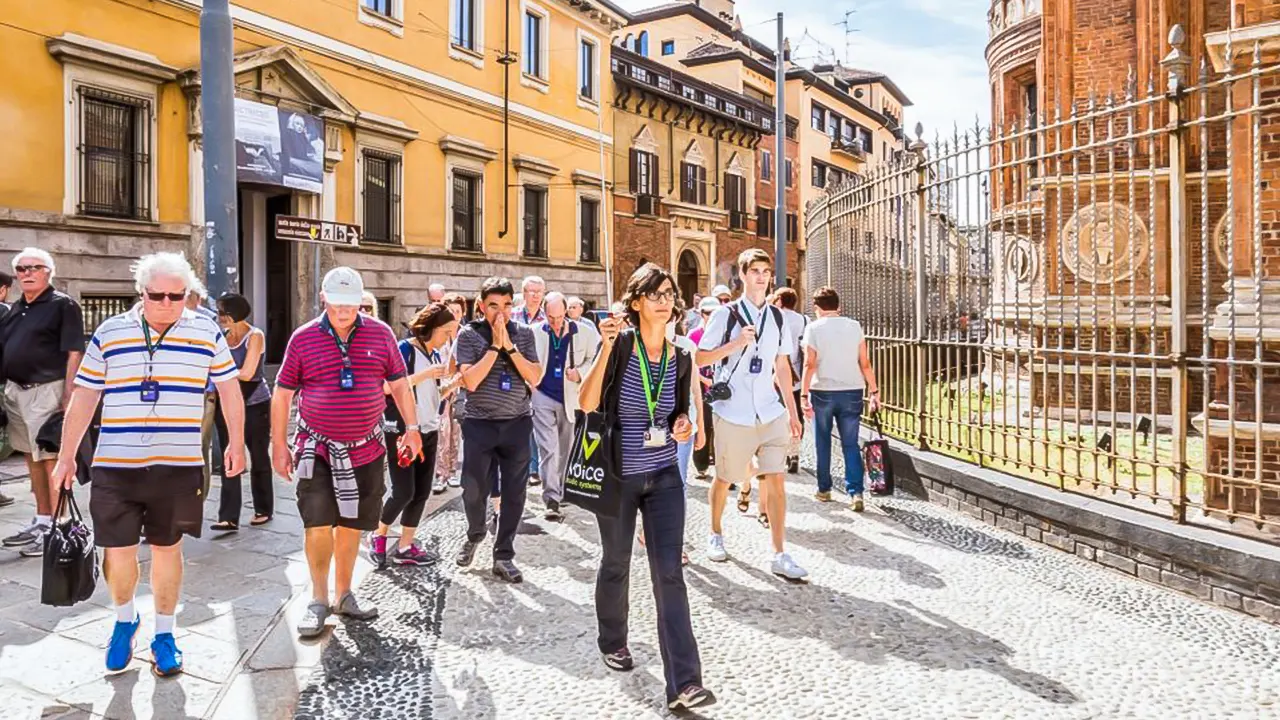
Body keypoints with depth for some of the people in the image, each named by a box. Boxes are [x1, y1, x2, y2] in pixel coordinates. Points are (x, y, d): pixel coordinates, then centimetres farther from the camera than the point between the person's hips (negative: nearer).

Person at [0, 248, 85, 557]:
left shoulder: (63, 305, -6)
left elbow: (74, 353, -12)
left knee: (52, 459, -4)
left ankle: (58, 527, 2)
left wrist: (68, 396, -18)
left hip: (45, 391, -8)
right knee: (32, 458, 14)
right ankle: (42, 521, 24)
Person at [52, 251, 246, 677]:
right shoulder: (109, 334, 2)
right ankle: (125, 619, 33)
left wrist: (236, 443, 5)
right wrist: (66, 456, 6)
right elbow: (83, 398, 7)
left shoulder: (206, 333, 1)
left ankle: (164, 634, 26)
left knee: (166, 547, 10)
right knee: (117, 550, 3)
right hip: (115, 466, 1)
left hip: (178, 467, -1)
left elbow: (229, 388, 8)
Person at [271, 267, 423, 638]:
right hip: (317, 449, -2)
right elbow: (282, 394, 1)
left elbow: (399, 385, 8)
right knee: (318, 524, -6)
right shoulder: (303, 338, -4)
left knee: (351, 525, 12)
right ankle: (319, 600, 12)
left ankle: (343, 594, 28)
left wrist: (412, 428, 3)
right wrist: (279, 445, 0)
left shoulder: (380, 334, 0)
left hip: (366, 449, 2)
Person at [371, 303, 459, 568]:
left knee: (422, 492, 5)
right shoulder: (405, 350, -10)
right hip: (402, 431, -7)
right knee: (404, 491, -6)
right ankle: (379, 535, 19)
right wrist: (424, 375, -24)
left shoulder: (436, 355, 12)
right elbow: (387, 387, -22)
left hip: (429, 431, 7)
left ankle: (405, 547, 16)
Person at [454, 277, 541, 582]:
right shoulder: (469, 334, -4)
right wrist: (495, 345, -16)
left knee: (514, 492, 4)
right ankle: (474, 535, 33)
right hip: (480, 423, -1)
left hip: (517, 422, 2)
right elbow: (470, 381, -15)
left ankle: (503, 555, 19)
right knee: (473, 489, 2)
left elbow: (535, 379, -6)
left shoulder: (524, 333, 3)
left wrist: (510, 346, -14)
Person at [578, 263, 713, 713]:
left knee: (669, 572, -4)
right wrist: (606, 349, -32)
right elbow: (587, 404, -23)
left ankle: (683, 684, -3)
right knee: (616, 565, 16)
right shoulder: (619, 346, -12)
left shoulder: (681, 359, 1)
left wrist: (683, 424, -7)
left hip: (664, 476, 3)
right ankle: (612, 641, 43)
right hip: (617, 476, -2)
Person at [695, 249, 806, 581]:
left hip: (770, 412, 3)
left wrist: (792, 411, 12)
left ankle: (780, 556, 1)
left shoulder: (777, 317, 10)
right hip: (733, 412, -3)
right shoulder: (726, 315, -3)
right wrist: (736, 343, -17)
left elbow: (782, 367, 14)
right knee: (724, 478, 10)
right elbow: (700, 358, -4)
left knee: (776, 480, -4)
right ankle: (716, 535, 34)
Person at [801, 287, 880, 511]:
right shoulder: (854, 326, 4)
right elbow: (865, 363, 2)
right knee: (850, 444, 5)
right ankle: (856, 492, -5)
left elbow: (810, 365, -9)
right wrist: (874, 390, 8)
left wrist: (804, 395, -9)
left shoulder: (814, 328, -3)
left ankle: (824, 490, 20)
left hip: (823, 392, -2)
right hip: (852, 391, 2)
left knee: (823, 443, 13)